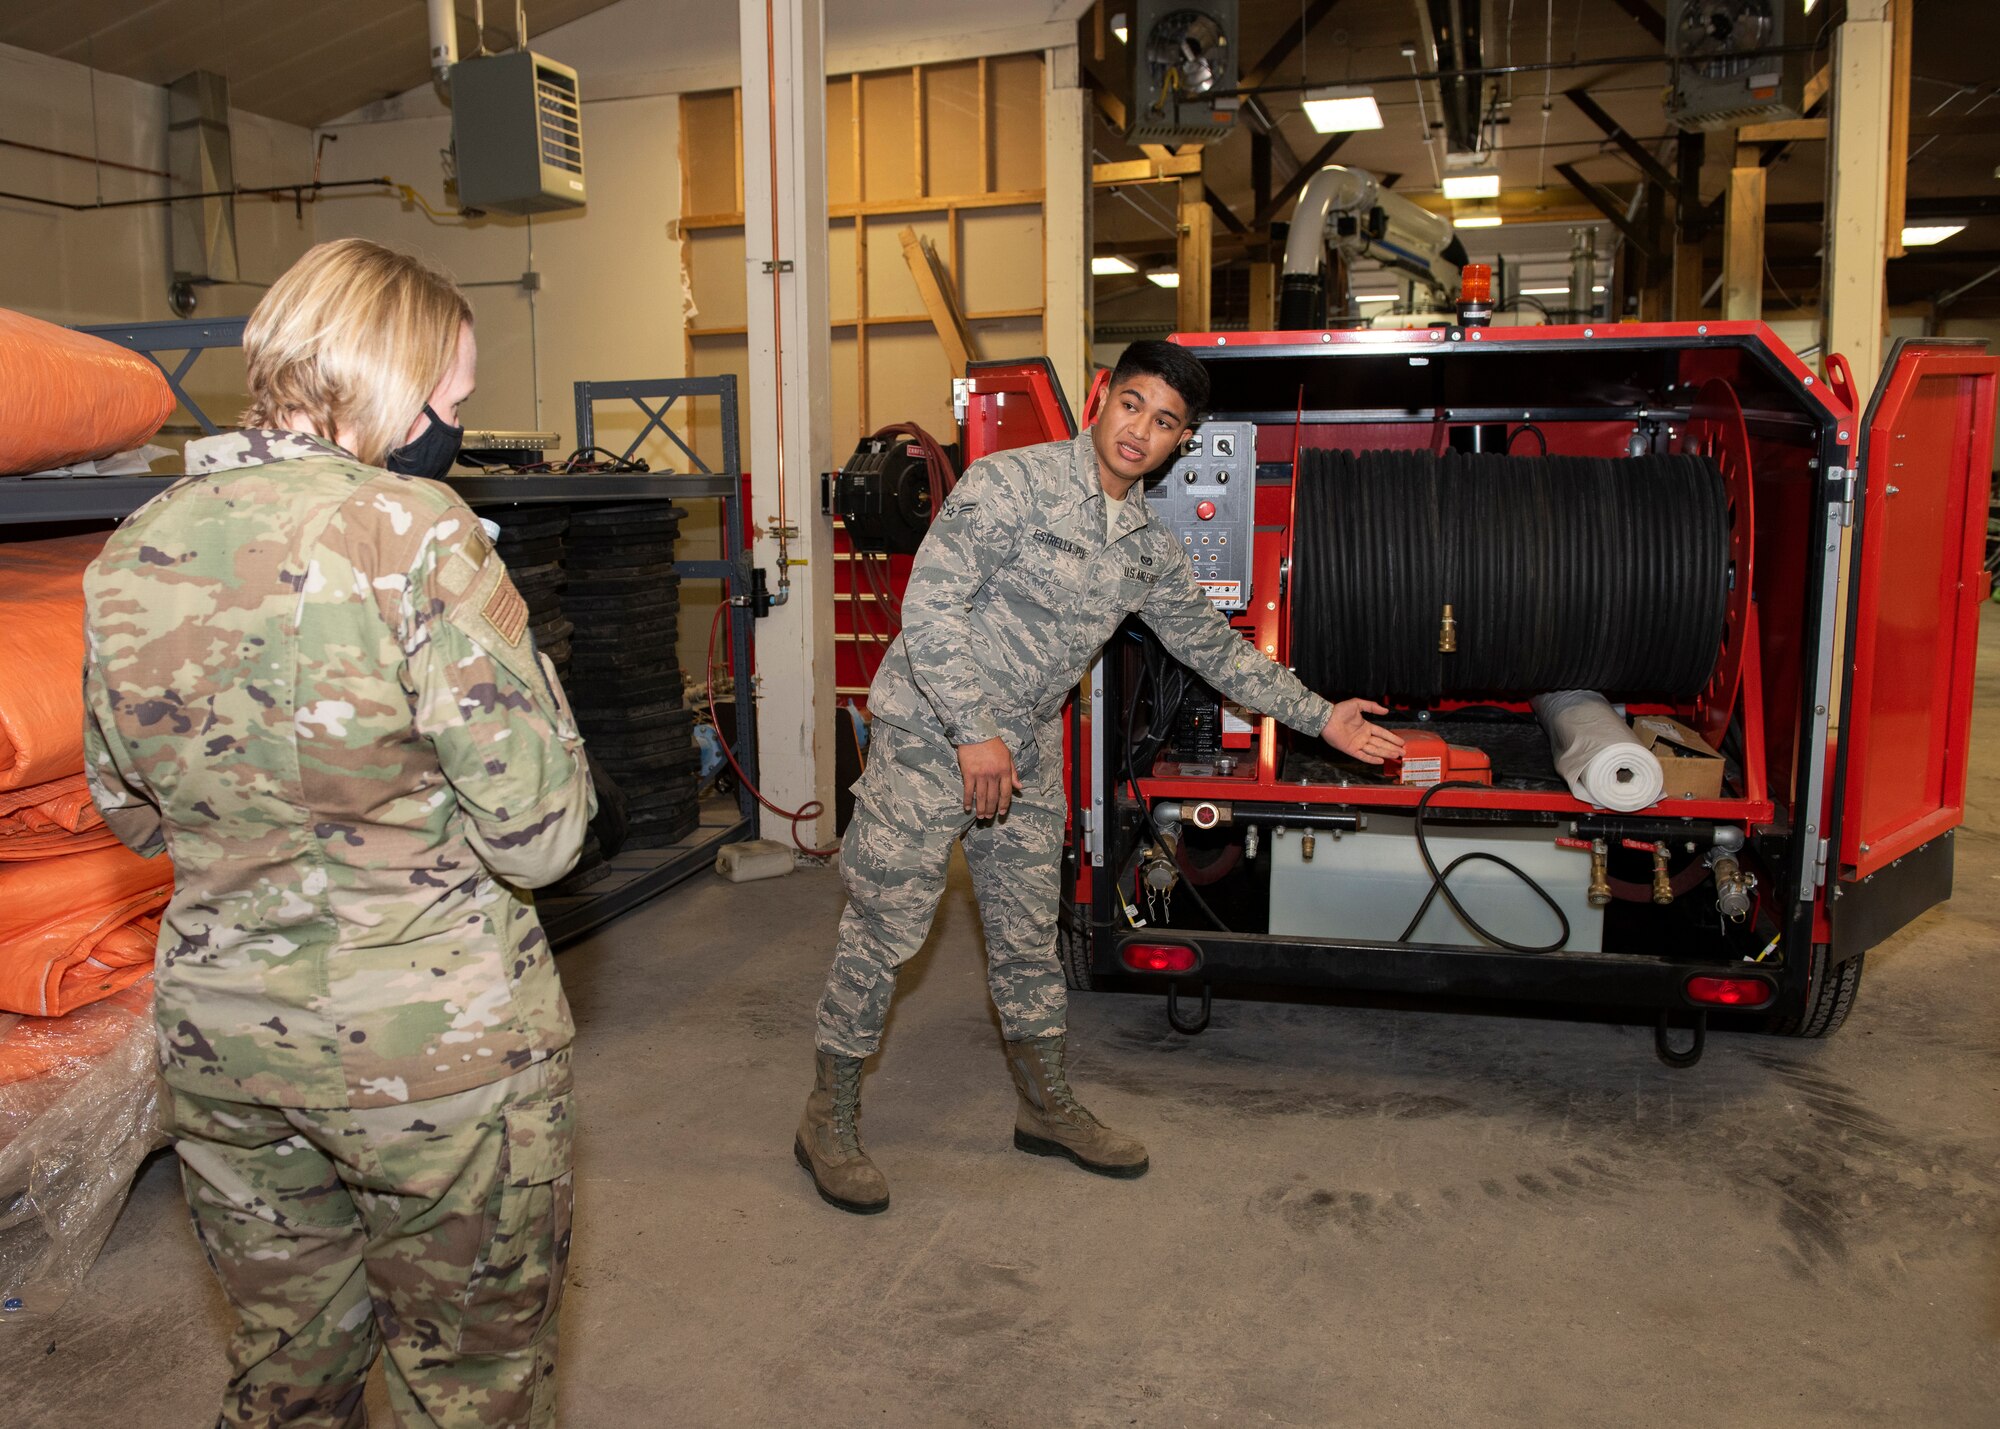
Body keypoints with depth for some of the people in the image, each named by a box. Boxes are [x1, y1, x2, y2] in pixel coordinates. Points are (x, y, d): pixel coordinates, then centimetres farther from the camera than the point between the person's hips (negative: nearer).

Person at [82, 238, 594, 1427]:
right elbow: (540, 835, -19)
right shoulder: (417, 532, -19)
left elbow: (132, 814, 13)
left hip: (218, 1029, 6)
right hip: (438, 1040, -5)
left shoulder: (130, 555, 0)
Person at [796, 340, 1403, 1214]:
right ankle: (830, 1117, 15)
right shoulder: (1011, 484, -14)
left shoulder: (1149, 546, 7)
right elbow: (928, 606, -19)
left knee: (1028, 937, 15)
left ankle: (1047, 1108, 31)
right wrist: (974, 732, -23)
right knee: (883, 929, -2)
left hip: (1027, 754, 6)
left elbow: (1212, 645, 17)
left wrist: (1320, 718, 16)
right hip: (929, 734, -6)